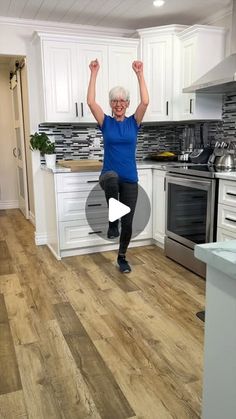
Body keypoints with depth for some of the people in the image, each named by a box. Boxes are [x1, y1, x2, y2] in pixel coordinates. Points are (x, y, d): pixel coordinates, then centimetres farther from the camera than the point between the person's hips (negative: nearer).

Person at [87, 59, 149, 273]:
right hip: (109, 176, -1)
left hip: (130, 179, 2)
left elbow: (145, 102, -12)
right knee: (111, 177, -41)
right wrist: (94, 73, -13)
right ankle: (113, 221, -22)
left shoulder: (134, 122, 5)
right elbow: (91, 101, -10)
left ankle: (122, 257, 30)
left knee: (128, 222, 5)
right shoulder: (106, 122, 3)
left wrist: (140, 74, -14)